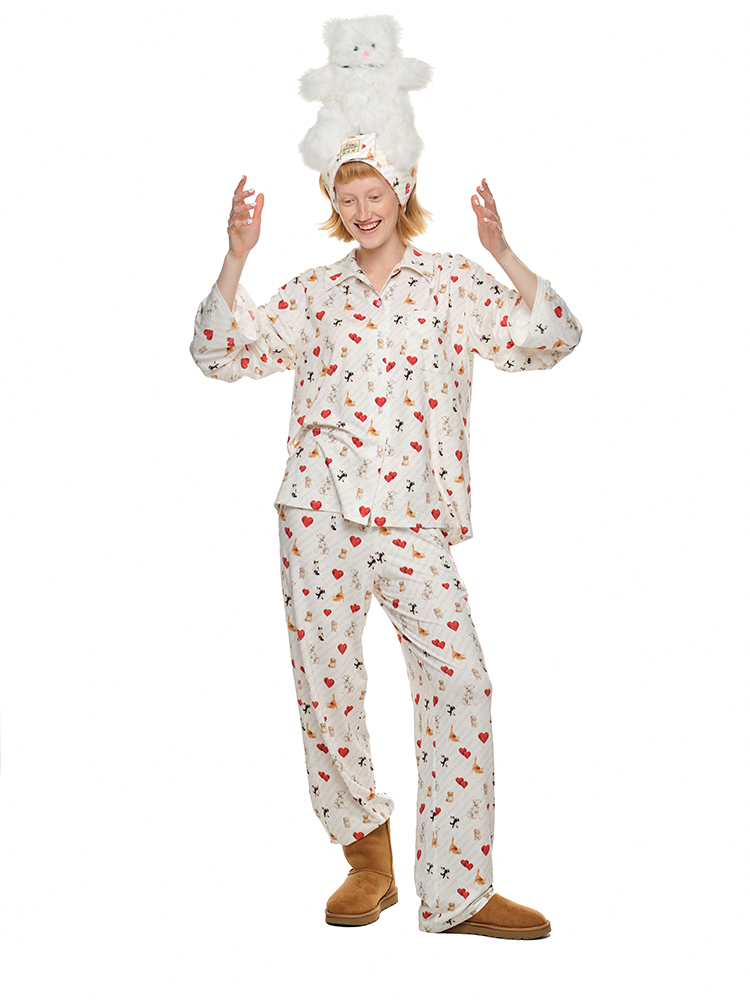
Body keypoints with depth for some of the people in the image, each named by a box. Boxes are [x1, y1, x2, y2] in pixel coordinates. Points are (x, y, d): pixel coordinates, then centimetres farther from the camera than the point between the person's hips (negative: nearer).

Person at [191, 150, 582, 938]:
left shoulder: (452, 283, 10)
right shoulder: (315, 292, 15)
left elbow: (549, 339, -1)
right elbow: (223, 352, 9)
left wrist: (501, 253, -13)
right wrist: (237, 256, -2)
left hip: (414, 515, -1)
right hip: (321, 510, 2)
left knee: (458, 680, -12)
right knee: (325, 680, 1)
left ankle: (457, 892, -4)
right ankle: (368, 862, 20)